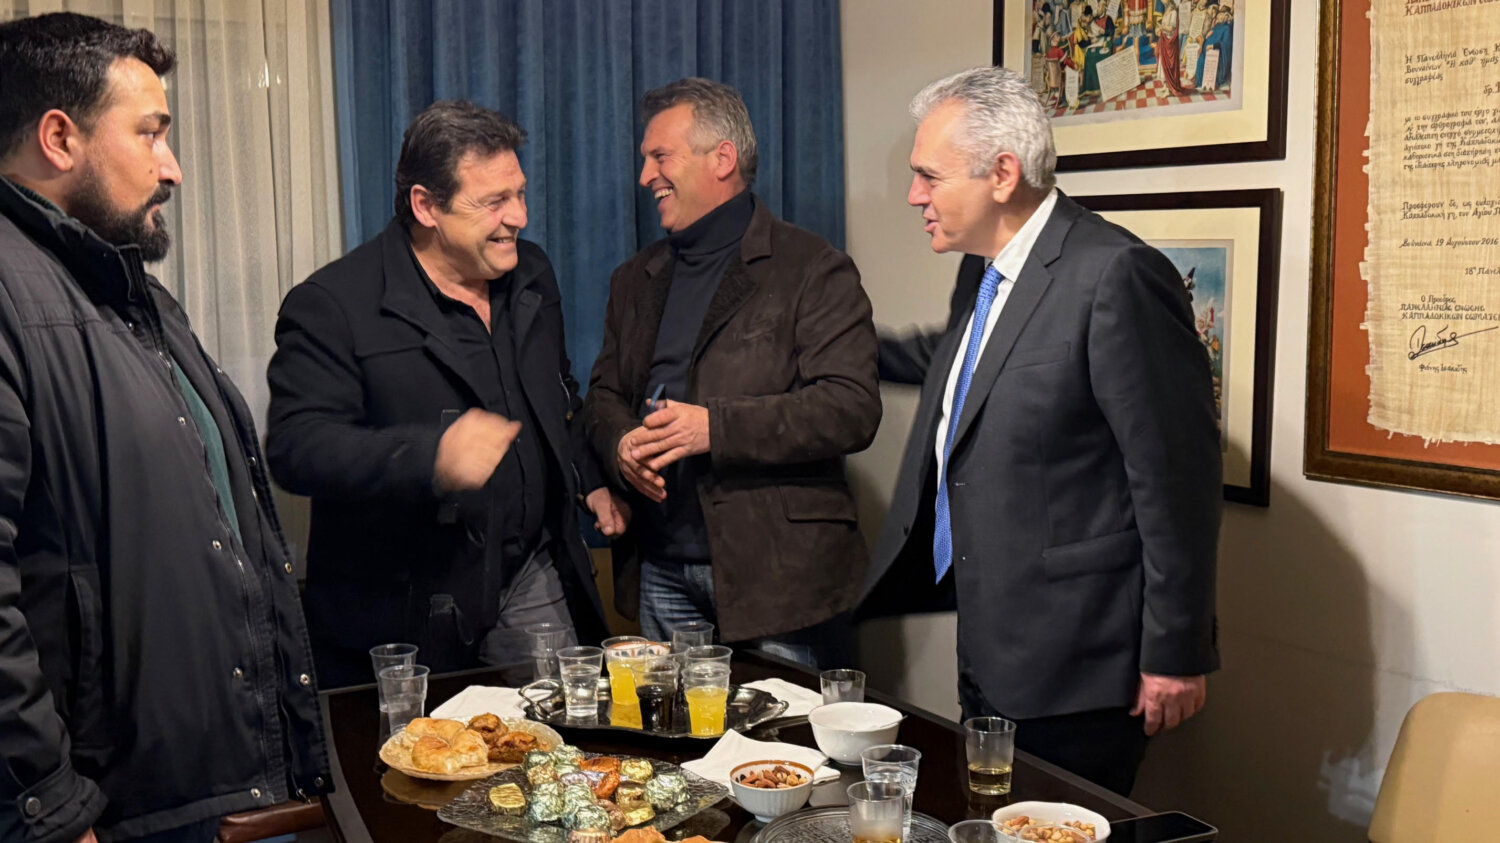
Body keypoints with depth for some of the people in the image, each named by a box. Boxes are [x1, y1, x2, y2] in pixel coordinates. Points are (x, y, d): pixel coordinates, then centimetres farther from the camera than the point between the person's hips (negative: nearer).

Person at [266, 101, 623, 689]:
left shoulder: (530, 274, 10)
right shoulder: (333, 305, -13)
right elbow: (295, 447, -22)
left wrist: (590, 480, 14)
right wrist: (432, 457, -35)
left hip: (535, 590, 6)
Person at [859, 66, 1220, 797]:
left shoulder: (1116, 275, -19)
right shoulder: (983, 271, 9)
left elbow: (1176, 474, -18)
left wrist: (1175, 653, -14)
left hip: (1073, 671, -8)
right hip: (989, 656, 8)